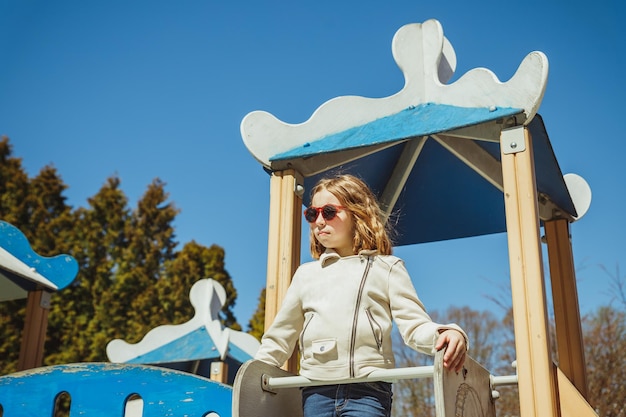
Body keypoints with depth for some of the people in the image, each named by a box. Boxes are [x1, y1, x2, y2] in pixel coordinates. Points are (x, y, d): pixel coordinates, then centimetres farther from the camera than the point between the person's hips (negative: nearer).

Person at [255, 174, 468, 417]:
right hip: (316, 392, 4)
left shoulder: (385, 268, 9)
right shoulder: (306, 274, 20)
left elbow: (414, 325, -2)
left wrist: (446, 334, -23)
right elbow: (280, 336, 24)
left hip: (367, 391, -4)